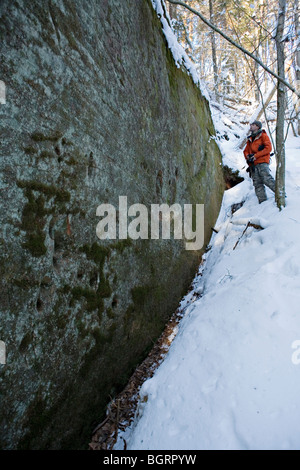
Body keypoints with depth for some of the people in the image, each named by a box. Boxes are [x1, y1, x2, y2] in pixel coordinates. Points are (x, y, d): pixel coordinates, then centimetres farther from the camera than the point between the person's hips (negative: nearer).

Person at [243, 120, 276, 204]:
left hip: (262, 163, -6)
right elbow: (246, 150, 24)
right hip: (253, 165, 6)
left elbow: (268, 148, -6)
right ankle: (263, 201, -3)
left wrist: (256, 155, -13)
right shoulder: (250, 139, 25)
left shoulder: (263, 135, 6)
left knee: (267, 180, -20)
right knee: (257, 184, -3)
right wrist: (247, 156, 0)